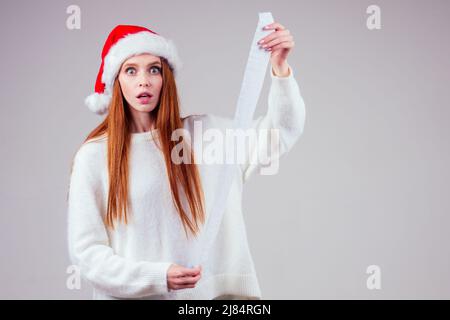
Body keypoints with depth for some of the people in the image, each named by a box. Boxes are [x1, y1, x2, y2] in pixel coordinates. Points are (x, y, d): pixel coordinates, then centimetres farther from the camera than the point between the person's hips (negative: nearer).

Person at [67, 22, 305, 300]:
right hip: (132, 294, -2)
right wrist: (158, 277, -17)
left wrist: (280, 68, -17)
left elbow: (282, 131, -2)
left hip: (211, 290, 2)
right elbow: (85, 250, -6)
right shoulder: (94, 155, -5)